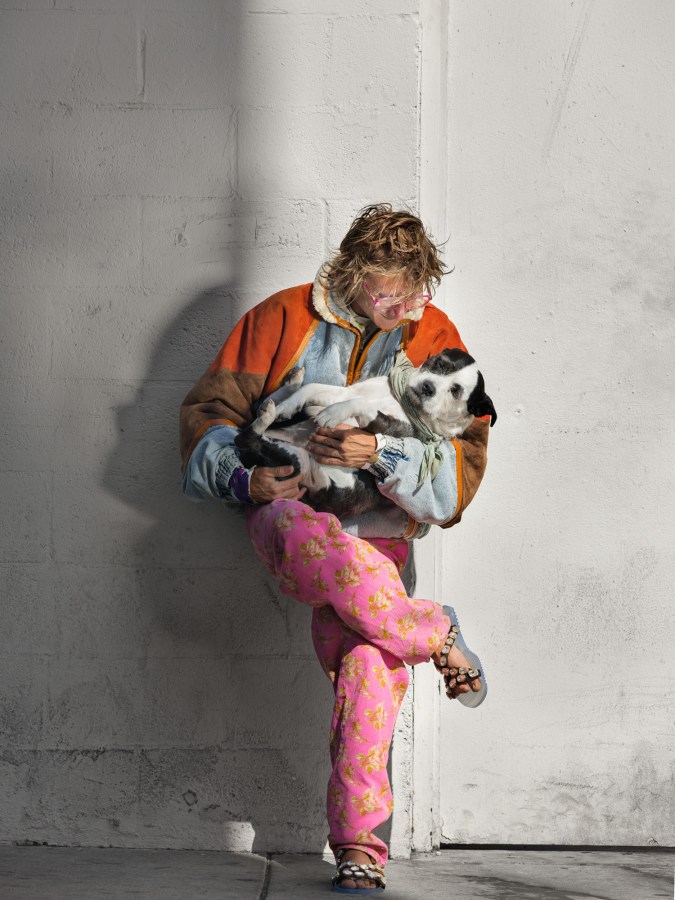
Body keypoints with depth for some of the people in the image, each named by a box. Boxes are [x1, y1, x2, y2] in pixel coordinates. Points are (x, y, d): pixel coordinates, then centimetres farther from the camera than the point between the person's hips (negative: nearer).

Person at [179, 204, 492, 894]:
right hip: (287, 508, -1)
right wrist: (244, 478, -9)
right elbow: (209, 409, 9)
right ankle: (438, 639, -12)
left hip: (379, 530, 1)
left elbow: (466, 455, 0)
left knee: (370, 661, -21)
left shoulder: (434, 335, 5)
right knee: (334, 555, -39)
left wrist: (381, 453, -18)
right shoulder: (283, 318, 3)